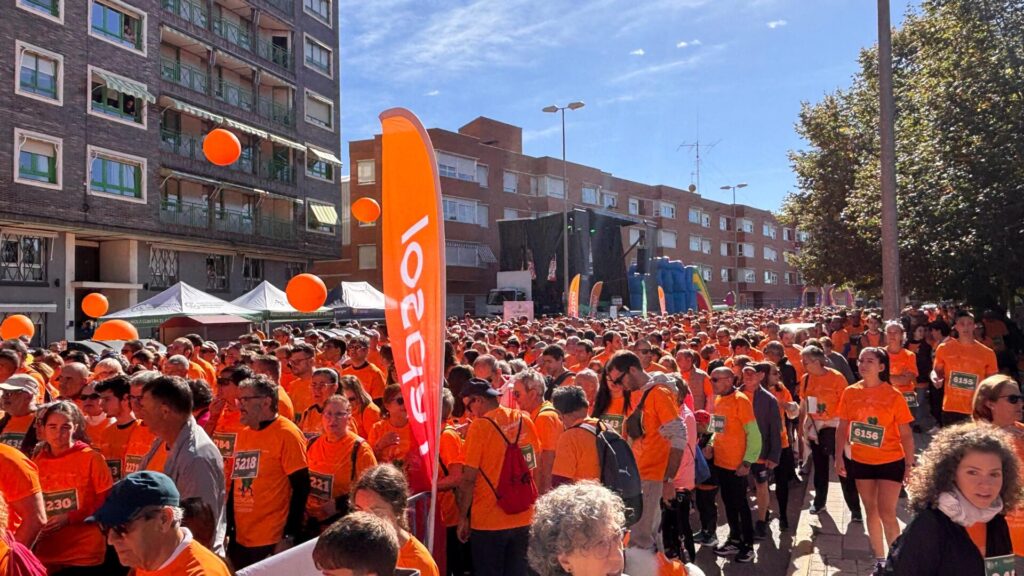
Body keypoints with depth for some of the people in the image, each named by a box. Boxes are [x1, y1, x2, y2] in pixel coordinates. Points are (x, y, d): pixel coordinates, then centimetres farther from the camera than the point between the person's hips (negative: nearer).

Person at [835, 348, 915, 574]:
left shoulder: (894, 396, -13)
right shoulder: (850, 392, -4)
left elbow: (906, 434, -8)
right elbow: (842, 428, 2)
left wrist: (909, 464, -9)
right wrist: (839, 458, 0)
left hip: (890, 462, -3)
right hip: (860, 461, 4)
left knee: (887, 513, -4)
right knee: (871, 511, 14)